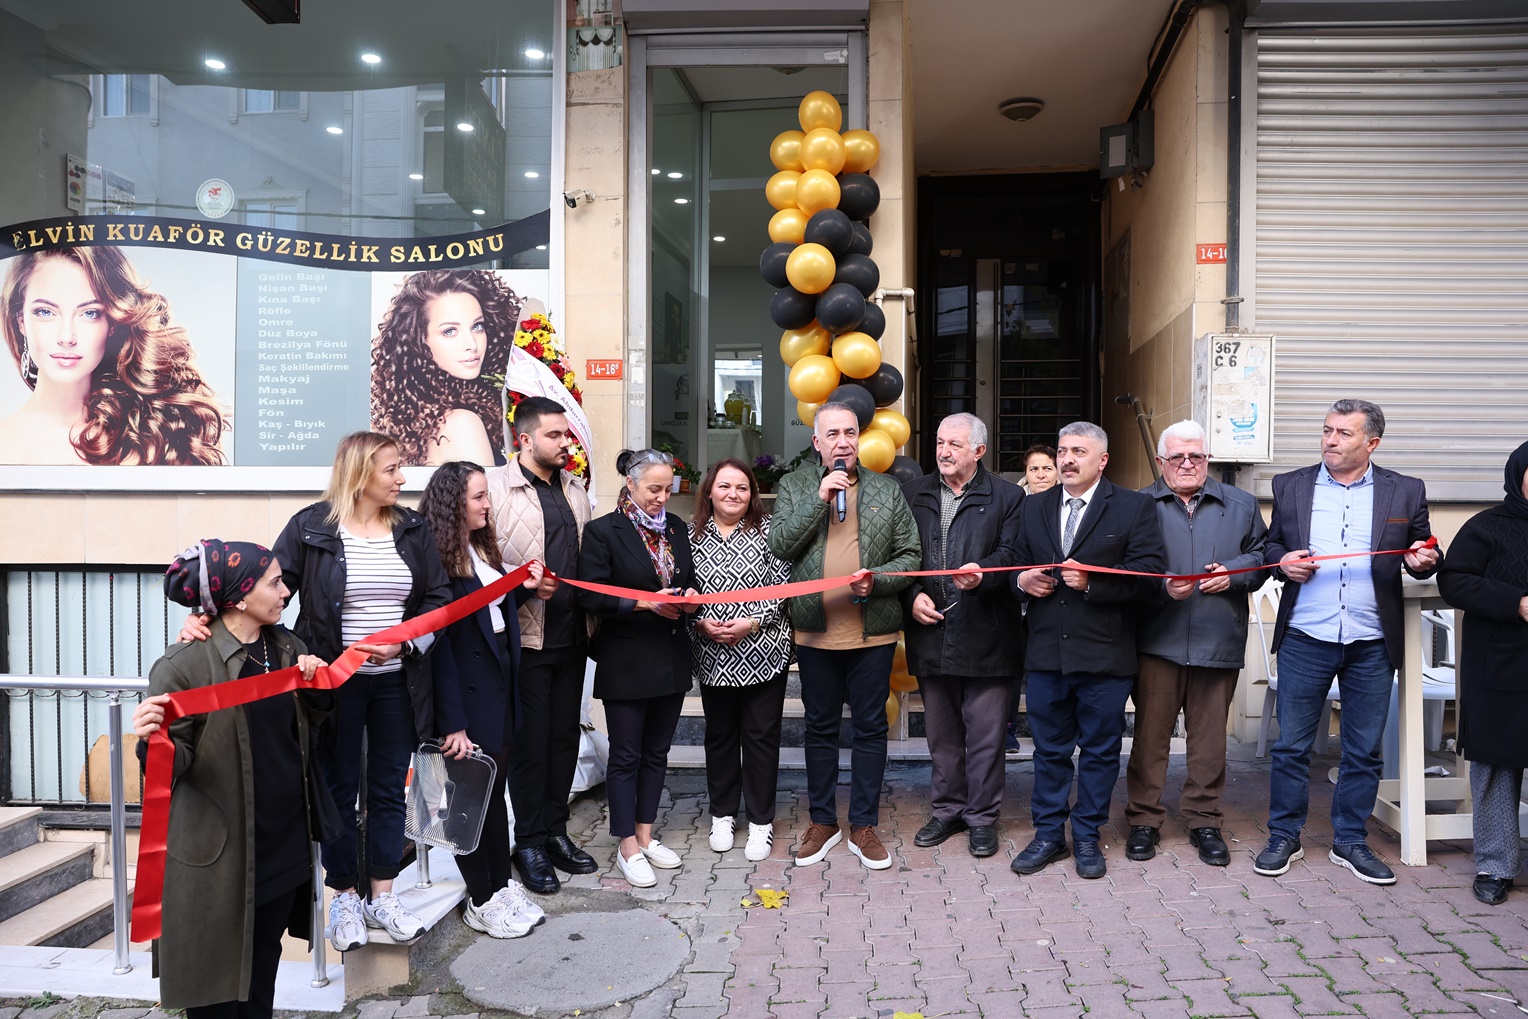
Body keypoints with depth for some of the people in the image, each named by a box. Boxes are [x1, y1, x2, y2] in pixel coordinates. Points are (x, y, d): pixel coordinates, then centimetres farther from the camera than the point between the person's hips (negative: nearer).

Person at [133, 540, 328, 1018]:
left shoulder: (287, 647, 3)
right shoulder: (185, 664, -16)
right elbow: (175, 761, -14)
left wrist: (317, 686, -5)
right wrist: (154, 740, -35)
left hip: (285, 836, 6)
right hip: (219, 846, -5)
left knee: (265, 955, 19)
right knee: (214, 972, 9)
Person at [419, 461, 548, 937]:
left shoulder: (483, 548, 9)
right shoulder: (436, 557, -16)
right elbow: (438, 642, -19)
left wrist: (522, 588, -2)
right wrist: (452, 723, -20)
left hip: (499, 686, 8)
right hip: (467, 694, -8)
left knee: (495, 788, 17)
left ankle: (503, 885, 31)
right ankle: (481, 902, 22)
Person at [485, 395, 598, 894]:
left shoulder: (574, 488, 13)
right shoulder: (496, 486, -8)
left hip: (571, 633, 6)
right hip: (526, 634, -6)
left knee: (565, 735, 13)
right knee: (530, 740, 3)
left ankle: (555, 830, 28)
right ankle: (529, 843, 18)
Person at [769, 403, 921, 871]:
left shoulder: (887, 490, 5)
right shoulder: (794, 486, 4)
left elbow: (910, 555, 3)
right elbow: (779, 545, -9)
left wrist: (877, 580, -15)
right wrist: (820, 499, -15)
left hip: (874, 632, 0)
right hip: (815, 632, 0)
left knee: (870, 728, 8)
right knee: (820, 728, 12)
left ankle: (864, 826, 22)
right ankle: (823, 822, 27)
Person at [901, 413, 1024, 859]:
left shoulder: (1007, 497, 2)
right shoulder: (913, 495, 11)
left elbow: (1011, 555, -7)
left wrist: (982, 574, -26)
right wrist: (913, 595, -5)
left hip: (986, 635, -3)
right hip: (931, 633, 3)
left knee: (985, 731, 5)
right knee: (941, 730, 14)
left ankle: (982, 817, 21)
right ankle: (947, 809, 30)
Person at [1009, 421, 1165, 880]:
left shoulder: (1134, 508, -2)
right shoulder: (1036, 508, 13)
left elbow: (1147, 578, -10)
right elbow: (1017, 563, 20)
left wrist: (1091, 582, -19)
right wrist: (1023, 580, -2)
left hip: (1105, 655, -3)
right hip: (1046, 653, 3)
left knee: (1100, 750, 9)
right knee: (1049, 748, 12)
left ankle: (1087, 837, 25)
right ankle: (1048, 834, 26)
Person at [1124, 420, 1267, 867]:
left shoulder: (1241, 505, 13)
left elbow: (1261, 555, 11)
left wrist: (1232, 574, -8)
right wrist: (1163, 585, -16)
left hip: (1218, 642, 2)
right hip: (1157, 641, -2)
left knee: (1210, 737, 9)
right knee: (1150, 733, 3)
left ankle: (1204, 821, 23)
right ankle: (1144, 819, 15)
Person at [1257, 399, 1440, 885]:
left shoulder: (1406, 492, 5)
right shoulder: (1291, 486, 6)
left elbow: (1422, 551, 11)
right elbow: (1271, 545, 13)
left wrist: (1422, 560, -11)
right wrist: (1282, 561, -8)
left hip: (1372, 644, 1)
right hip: (1304, 639, 0)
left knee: (1364, 751, 11)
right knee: (1291, 745, 6)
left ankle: (1350, 842, 27)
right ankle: (1284, 838, 20)